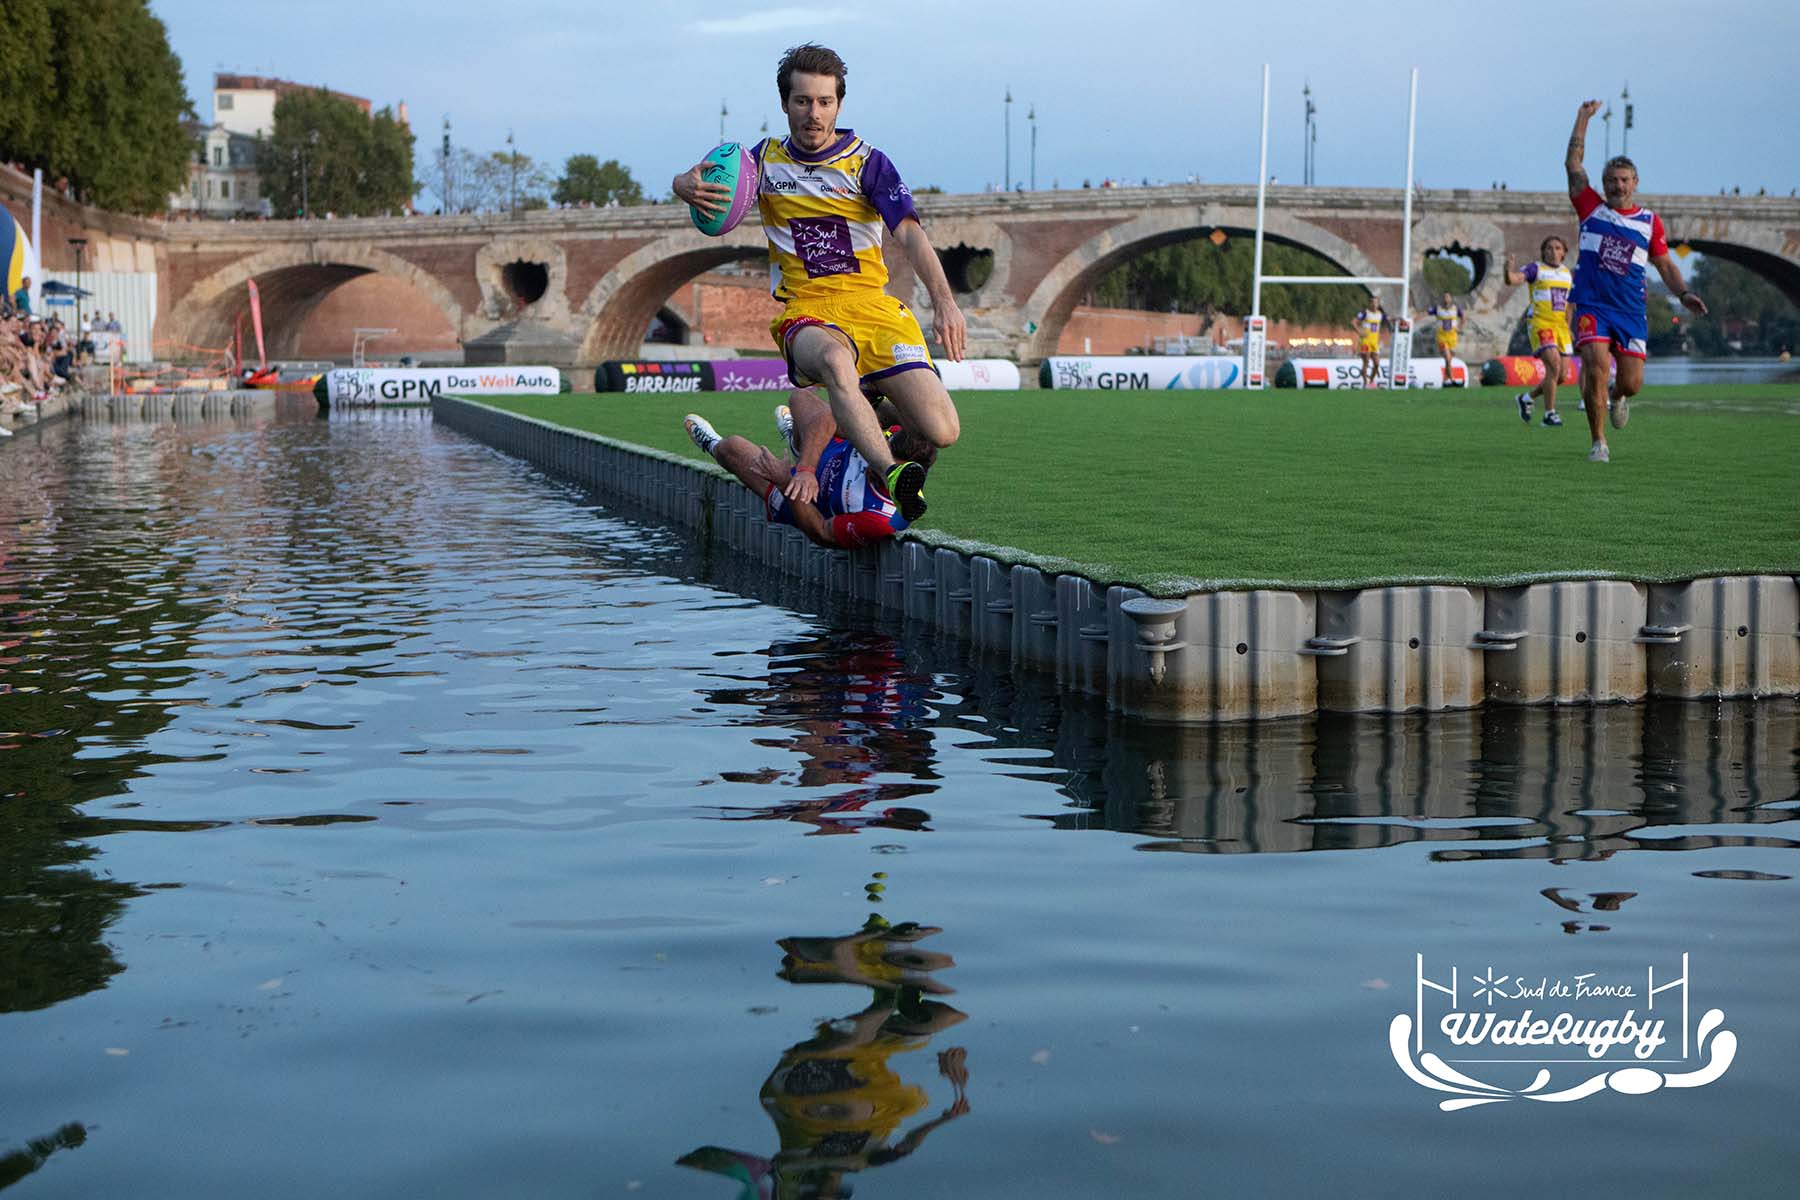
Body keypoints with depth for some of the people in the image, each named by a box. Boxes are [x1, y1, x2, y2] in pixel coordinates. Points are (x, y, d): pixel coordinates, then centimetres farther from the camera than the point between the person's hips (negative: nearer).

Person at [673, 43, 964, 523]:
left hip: (874, 304, 0)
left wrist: (945, 303, -25)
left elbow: (910, 234, -9)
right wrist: (687, 185, -7)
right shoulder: (766, 159, 11)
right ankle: (889, 474, -50)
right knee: (834, 359, -41)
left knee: (940, 432, -16)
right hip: (806, 312, 0)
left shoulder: (867, 162, 3)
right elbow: (688, 182, 20)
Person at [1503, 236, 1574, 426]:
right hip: (1541, 324, -6)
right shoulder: (1535, 269, -3)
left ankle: (1526, 398, 27)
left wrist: (1568, 328, 19)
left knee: (1561, 376, 5)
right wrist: (1509, 270, -42)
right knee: (1554, 366, -20)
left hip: (1561, 327, 6)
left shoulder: (1567, 274, 14)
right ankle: (1549, 414, -12)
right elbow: (1514, 280, -20)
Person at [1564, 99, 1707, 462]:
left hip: (1631, 310, 2)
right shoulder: (1592, 208, 7)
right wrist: (1584, 118, 2)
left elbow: (1665, 264, 15)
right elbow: (1573, 164, 3)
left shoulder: (1650, 222, 10)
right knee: (1597, 367, -20)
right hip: (1592, 306, -2)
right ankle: (1598, 442, -7)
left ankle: (1617, 397, 39)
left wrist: (1684, 293, -1)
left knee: (1631, 382, -1)